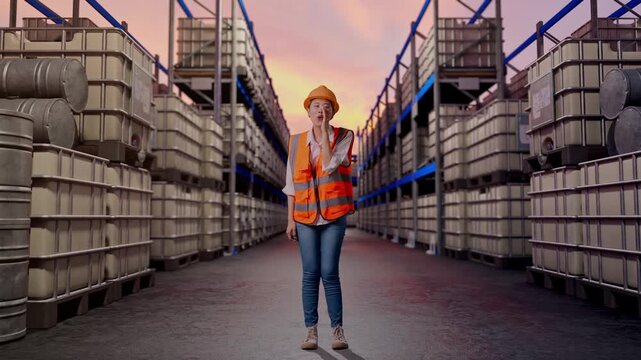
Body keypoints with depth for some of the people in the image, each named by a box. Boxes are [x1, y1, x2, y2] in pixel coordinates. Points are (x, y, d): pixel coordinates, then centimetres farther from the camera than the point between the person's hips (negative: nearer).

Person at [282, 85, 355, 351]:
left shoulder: (344, 136, 0)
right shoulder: (296, 141, 6)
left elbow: (329, 166, -16)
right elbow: (291, 184, 7)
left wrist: (324, 130, -12)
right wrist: (290, 219, 3)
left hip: (334, 215, -2)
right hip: (305, 217, 2)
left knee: (329, 273, -5)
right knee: (310, 273, 1)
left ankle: (337, 329, 7)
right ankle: (311, 331, 9)